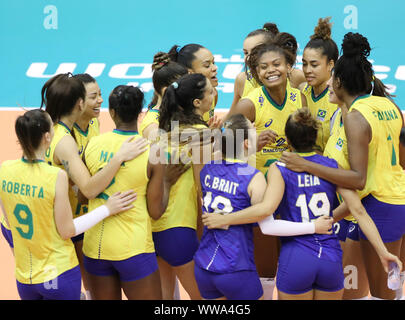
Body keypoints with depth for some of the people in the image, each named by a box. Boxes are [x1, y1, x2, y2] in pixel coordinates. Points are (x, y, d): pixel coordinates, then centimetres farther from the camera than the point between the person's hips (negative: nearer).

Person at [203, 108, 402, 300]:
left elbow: (266, 208, -20)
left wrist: (224, 219, -12)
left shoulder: (279, 170, -3)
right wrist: (383, 252, 1)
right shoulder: (332, 166, 5)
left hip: (295, 260, -3)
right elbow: (358, 210, -1)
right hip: (331, 259, 3)